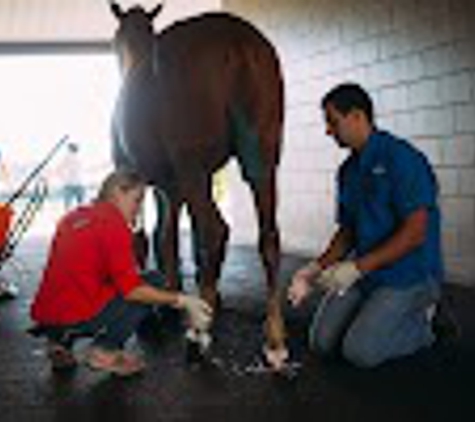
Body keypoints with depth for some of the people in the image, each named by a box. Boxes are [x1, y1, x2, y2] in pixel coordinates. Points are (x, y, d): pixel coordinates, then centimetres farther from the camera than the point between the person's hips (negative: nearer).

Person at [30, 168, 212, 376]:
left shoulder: (72, 218, 16)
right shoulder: (114, 224, -10)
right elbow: (131, 289, -16)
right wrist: (181, 300, -9)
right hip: (75, 317, -8)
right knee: (153, 283, 1)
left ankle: (60, 343, 17)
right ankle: (104, 350, -1)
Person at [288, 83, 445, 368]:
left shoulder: (401, 159, -18)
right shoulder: (348, 171, 8)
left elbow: (414, 234, -23)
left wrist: (356, 267, -26)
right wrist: (317, 268, -2)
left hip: (409, 274, -7)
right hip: (363, 272, 8)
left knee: (360, 351, -18)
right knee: (323, 343, -1)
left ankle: (420, 323, 7)